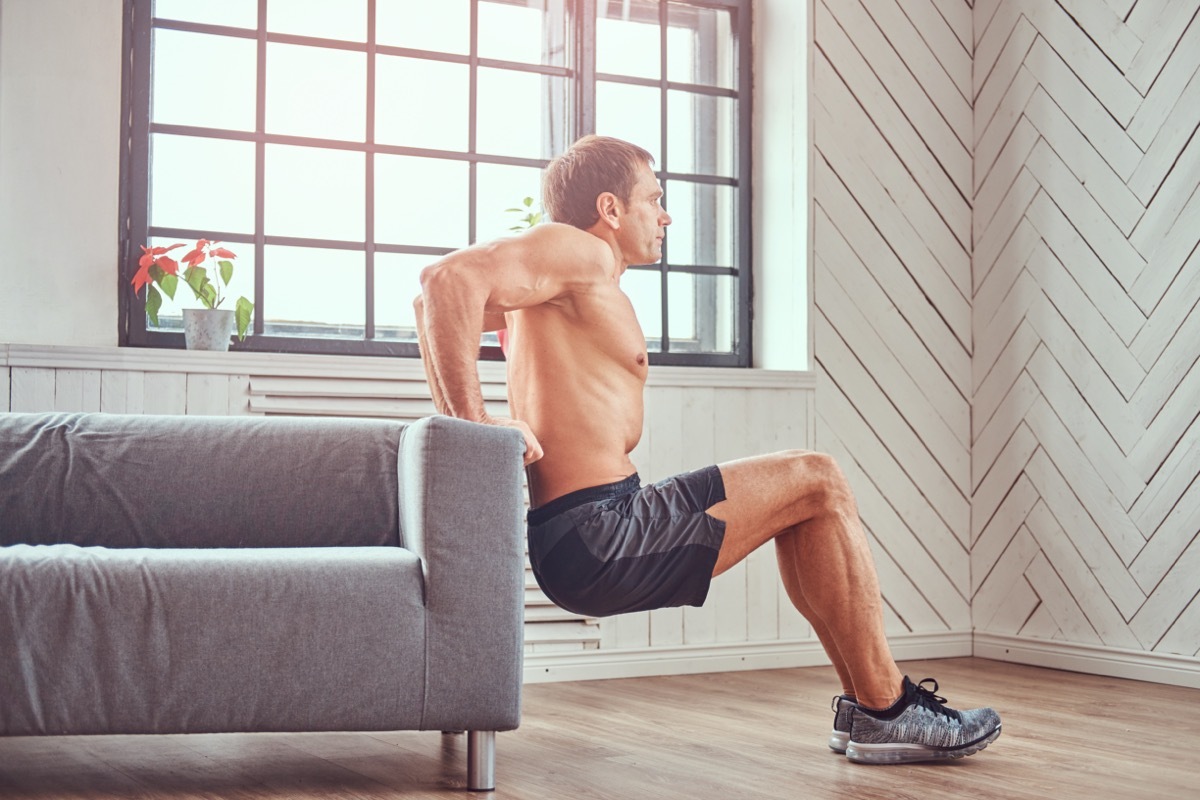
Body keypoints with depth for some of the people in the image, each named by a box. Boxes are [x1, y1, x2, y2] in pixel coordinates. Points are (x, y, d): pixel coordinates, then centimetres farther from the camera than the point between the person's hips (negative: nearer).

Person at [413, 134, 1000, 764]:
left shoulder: (553, 286, 22)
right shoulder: (583, 253, -8)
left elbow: (437, 300, 24)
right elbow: (448, 279, -22)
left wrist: (455, 419, 12)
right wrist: (473, 418, -21)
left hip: (581, 540, 11)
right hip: (596, 538, -11)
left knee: (808, 495, 19)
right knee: (818, 484, -5)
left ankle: (864, 704, 19)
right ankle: (887, 709, 1)